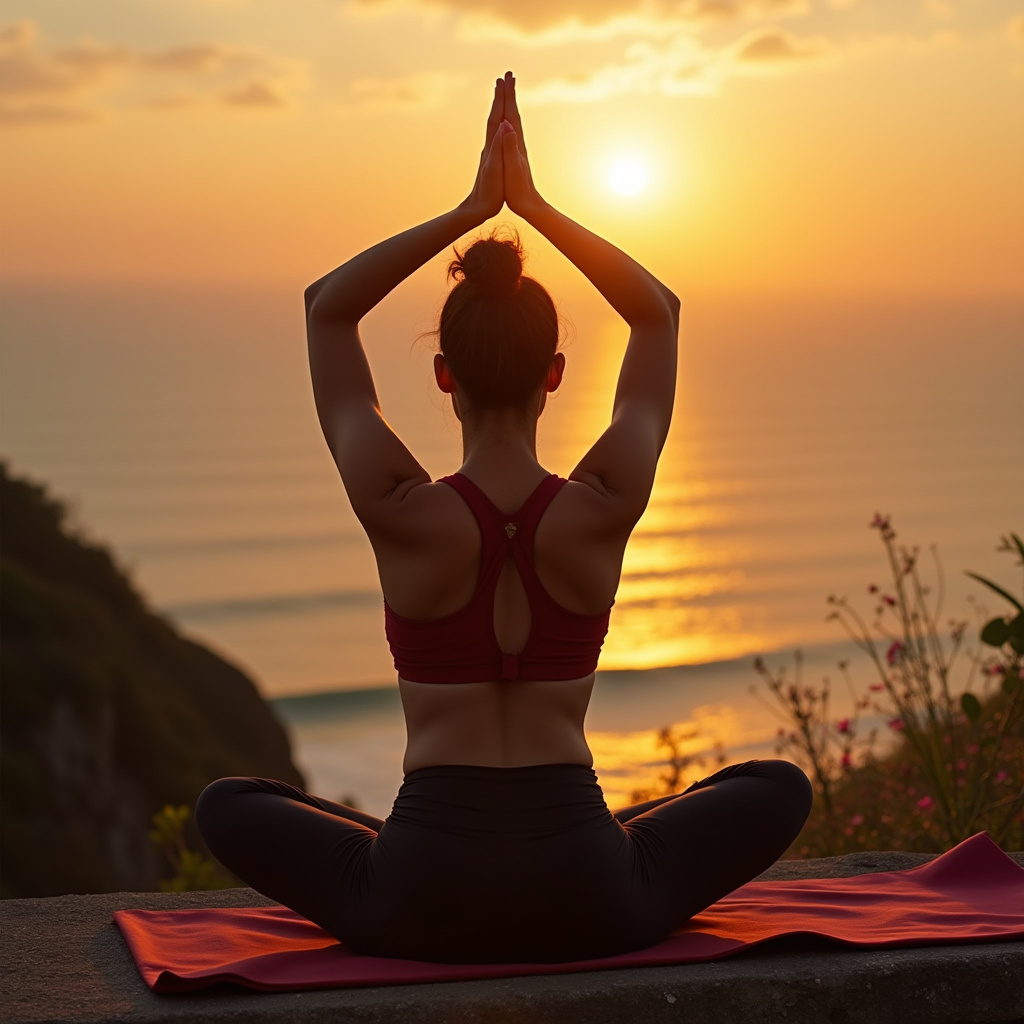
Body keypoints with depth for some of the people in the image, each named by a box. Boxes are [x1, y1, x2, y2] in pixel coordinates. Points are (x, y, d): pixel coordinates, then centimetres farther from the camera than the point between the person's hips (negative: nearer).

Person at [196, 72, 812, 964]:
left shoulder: (404, 515, -8)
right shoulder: (601, 511, -5)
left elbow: (326, 310, 7)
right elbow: (659, 314, 12)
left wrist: (468, 212, 3)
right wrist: (535, 206, 7)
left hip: (421, 911, 0)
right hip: (586, 905, 1)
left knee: (226, 807, 26)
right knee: (780, 788, 25)